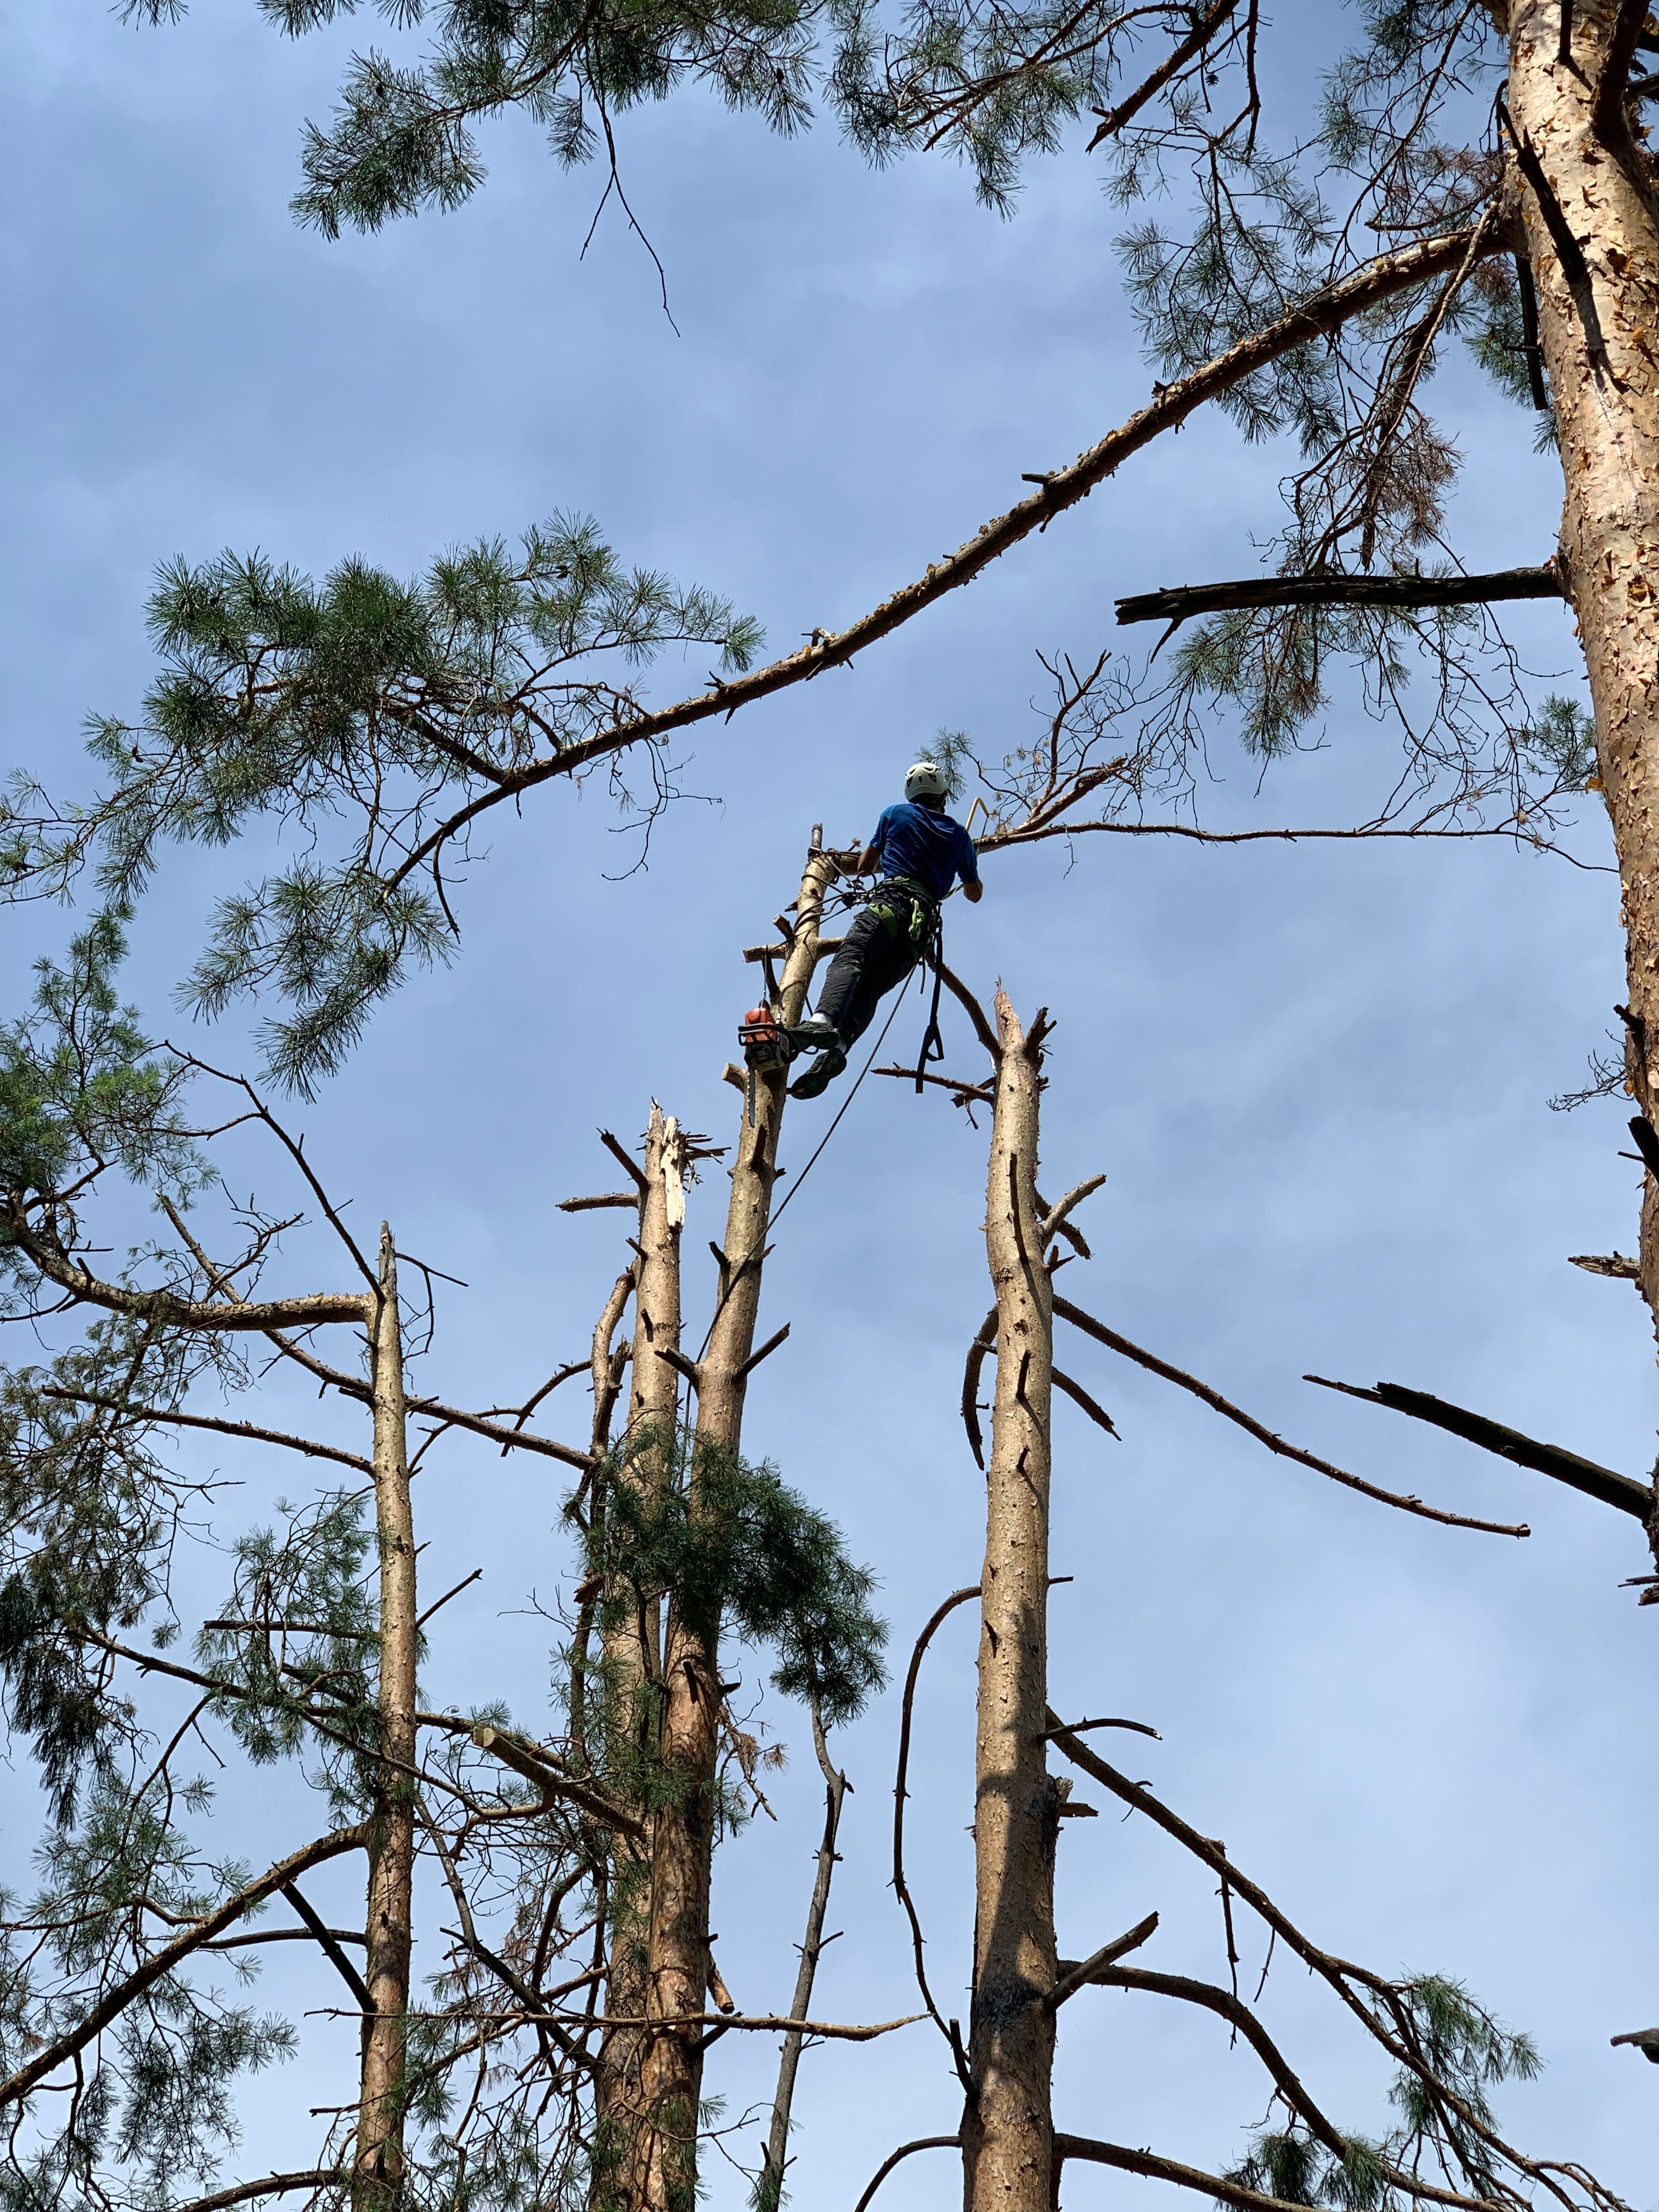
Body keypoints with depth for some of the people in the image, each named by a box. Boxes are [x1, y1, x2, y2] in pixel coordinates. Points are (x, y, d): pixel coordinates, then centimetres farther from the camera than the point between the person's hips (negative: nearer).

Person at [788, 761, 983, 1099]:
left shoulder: (897, 814, 20)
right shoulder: (960, 836, 27)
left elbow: (864, 866, 32)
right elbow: (975, 893, 41)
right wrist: (968, 873, 65)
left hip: (892, 900, -3)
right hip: (925, 923, 3)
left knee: (849, 961, -24)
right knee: (869, 990, -9)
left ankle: (823, 1019, -56)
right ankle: (837, 1046, -38)